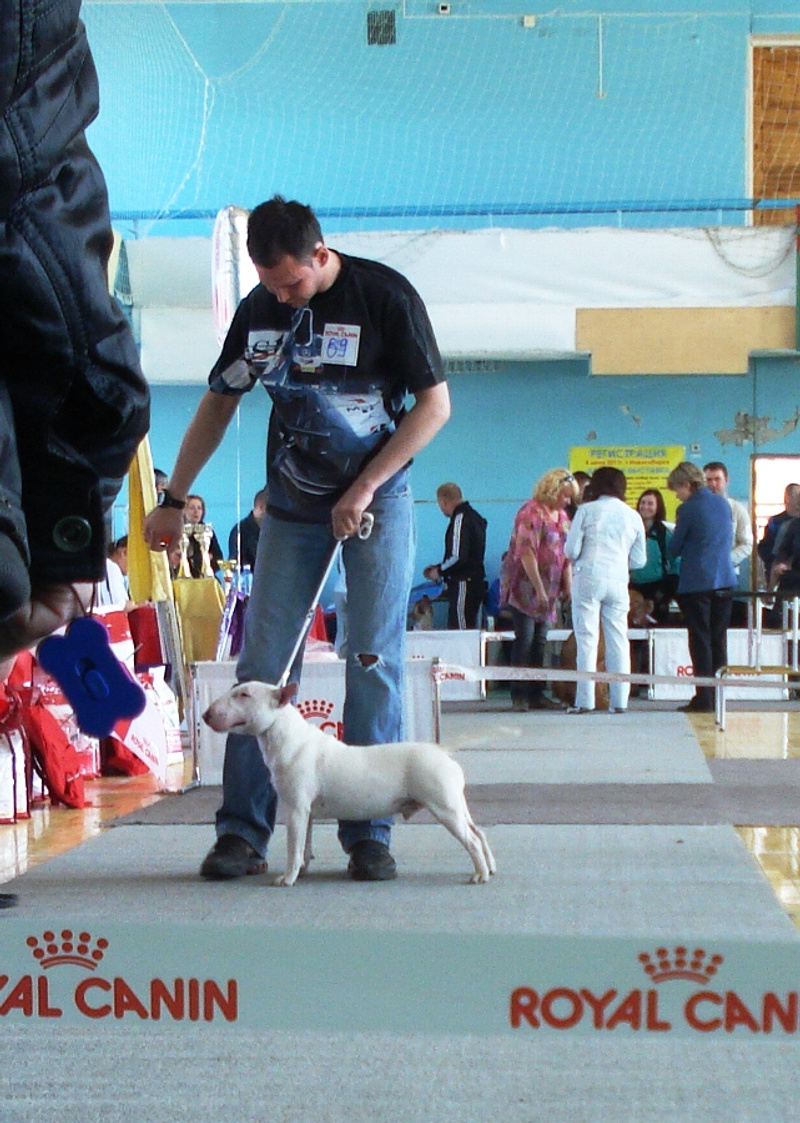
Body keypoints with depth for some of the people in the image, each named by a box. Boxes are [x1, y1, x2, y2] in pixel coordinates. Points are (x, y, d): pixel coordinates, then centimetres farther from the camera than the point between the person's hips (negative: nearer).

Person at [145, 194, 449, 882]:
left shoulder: (385, 296, -12)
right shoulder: (259, 308, 1)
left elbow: (435, 405, -10)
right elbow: (219, 403, 11)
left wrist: (364, 489, -15)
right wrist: (174, 501, 9)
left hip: (377, 497, -3)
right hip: (293, 505, 4)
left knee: (374, 662, -6)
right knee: (262, 660, -3)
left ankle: (369, 834, -1)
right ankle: (243, 832, -1)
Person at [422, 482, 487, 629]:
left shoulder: (460, 519, -14)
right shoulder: (474, 517, 16)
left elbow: (458, 557, -22)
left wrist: (439, 571, -5)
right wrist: (440, 568, 18)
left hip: (464, 584, -10)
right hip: (475, 582, 10)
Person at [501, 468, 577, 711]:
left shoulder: (561, 516, 13)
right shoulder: (532, 512, -13)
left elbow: (567, 553, 15)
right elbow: (526, 553, -19)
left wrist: (568, 586, 4)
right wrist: (539, 589, -21)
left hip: (548, 587, 8)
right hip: (524, 586, -8)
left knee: (540, 640, 8)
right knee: (525, 637, -10)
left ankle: (536, 693, 11)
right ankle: (519, 696, -8)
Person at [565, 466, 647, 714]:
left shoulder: (587, 510, -1)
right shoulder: (633, 516, 9)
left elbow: (571, 550, -4)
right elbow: (639, 560, 10)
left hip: (588, 579, -3)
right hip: (618, 582, 3)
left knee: (587, 641, -1)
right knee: (618, 642, 7)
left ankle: (584, 701, -4)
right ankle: (619, 701, 5)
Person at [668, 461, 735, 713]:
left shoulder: (689, 509, -11)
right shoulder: (723, 503, 8)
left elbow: (674, 549, -4)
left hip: (697, 583, -6)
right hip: (725, 581, 6)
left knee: (700, 641, -2)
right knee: (719, 640, 9)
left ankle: (703, 699, -4)